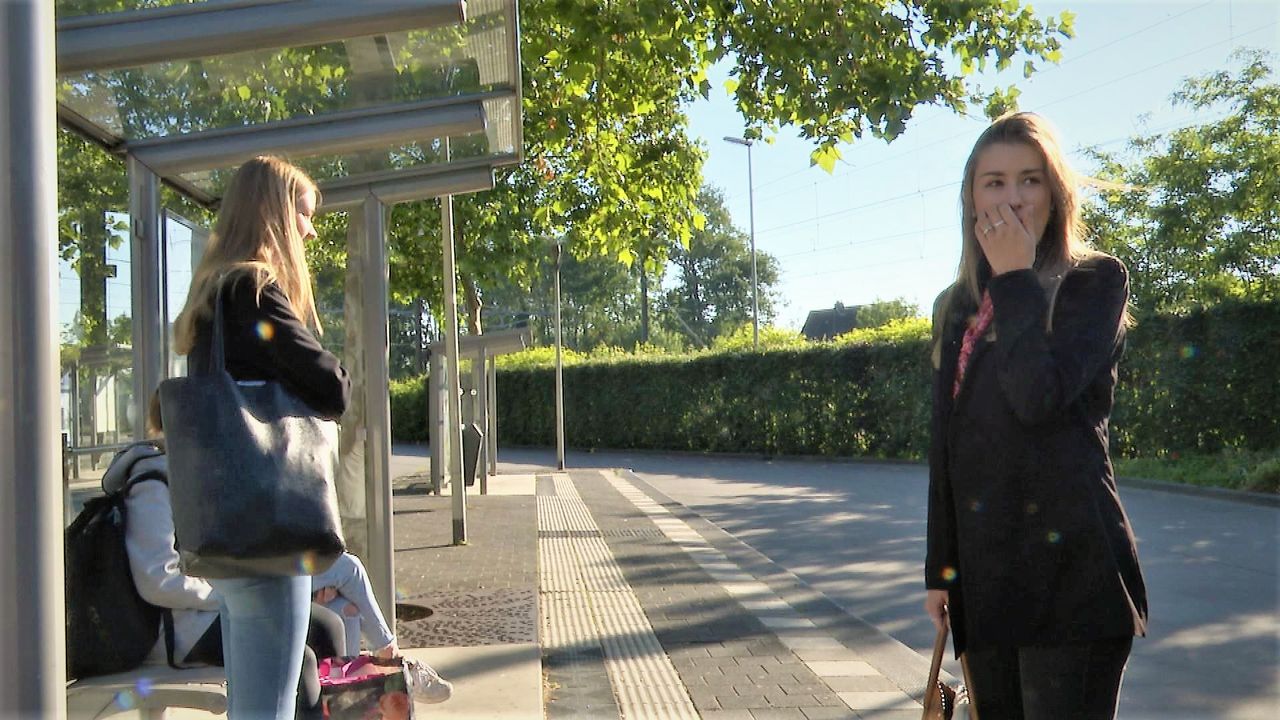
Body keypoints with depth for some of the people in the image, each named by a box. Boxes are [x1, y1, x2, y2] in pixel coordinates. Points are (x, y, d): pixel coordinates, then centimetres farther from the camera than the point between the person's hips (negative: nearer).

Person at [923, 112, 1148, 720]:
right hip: (984, 573, 6)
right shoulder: (956, 307, 14)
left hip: (1068, 567, -6)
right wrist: (940, 568, 14)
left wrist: (1015, 278, -11)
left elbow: (1040, 396, -20)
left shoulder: (1095, 280, -2)